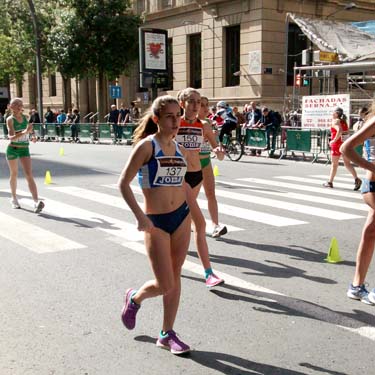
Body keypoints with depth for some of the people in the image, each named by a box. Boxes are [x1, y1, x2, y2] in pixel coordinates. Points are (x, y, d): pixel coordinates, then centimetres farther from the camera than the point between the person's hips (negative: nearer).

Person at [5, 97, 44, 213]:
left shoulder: (25, 117, 3)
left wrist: (32, 135, 6)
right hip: (13, 149, -3)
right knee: (14, 174, 14)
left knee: (29, 175, -10)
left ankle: (36, 202, -22)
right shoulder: (10, 119, -13)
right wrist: (25, 132, -40)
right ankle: (14, 198, 34)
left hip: (25, 149, 3)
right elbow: (11, 137, -26)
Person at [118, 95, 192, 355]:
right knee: (165, 284, -3)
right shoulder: (146, 146, -10)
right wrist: (140, 216, -20)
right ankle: (135, 297, 29)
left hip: (182, 216, 6)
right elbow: (124, 183, -12)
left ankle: (167, 335, 23)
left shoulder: (180, 150, 7)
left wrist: (194, 214, 20)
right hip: (156, 222, -5)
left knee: (175, 278, 10)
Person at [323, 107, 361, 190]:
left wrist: (334, 140, -20)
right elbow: (347, 132, 17)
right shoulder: (344, 121, 14)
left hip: (337, 144, -7)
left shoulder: (335, 121, -11)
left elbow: (339, 131, -28)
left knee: (334, 164, 5)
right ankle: (356, 179, -10)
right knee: (347, 163, 6)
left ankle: (330, 182, 16)